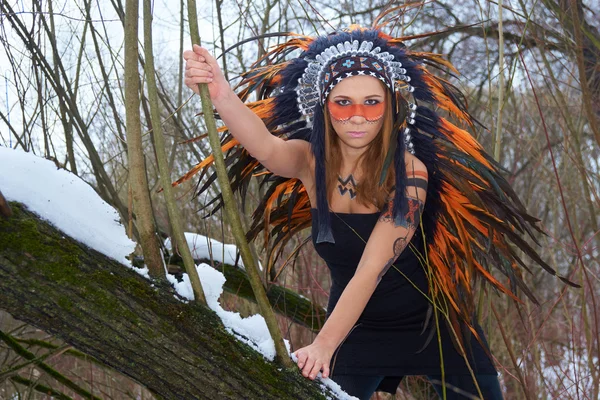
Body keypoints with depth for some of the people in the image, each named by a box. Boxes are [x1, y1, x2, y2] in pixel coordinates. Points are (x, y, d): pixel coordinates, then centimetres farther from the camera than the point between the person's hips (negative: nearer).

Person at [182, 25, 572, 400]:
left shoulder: (409, 172, -23)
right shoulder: (310, 161, -14)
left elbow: (371, 269, -30)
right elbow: (265, 147, -37)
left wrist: (324, 345, -41)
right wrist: (221, 95, -57)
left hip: (433, 324, -2)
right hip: (355, 327, 2)